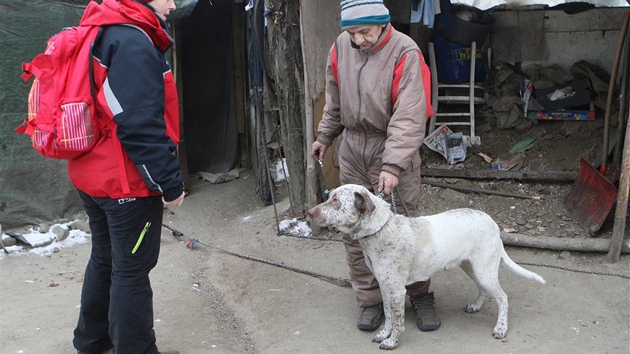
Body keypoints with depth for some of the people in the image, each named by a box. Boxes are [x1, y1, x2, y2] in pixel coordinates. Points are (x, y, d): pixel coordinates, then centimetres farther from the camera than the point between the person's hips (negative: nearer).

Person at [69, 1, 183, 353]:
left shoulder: (103, 33, 11)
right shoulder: (134, 42, -20)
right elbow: (139, 125, -26)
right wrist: (169, 181, -19)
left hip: (95, 174, 10)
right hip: (128, 181, -10)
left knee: (105, 258, 22)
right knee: (132, 270, 2)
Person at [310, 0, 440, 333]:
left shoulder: (405, 53, -16)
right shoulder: (341, 47, 1)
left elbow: (409, 117, -22)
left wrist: (393, 165, -29)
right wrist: (324, 136, 19)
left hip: (392, 148, -5)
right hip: (352, 147, 5)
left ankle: (420, 294, 21)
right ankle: (370, 300, 20)